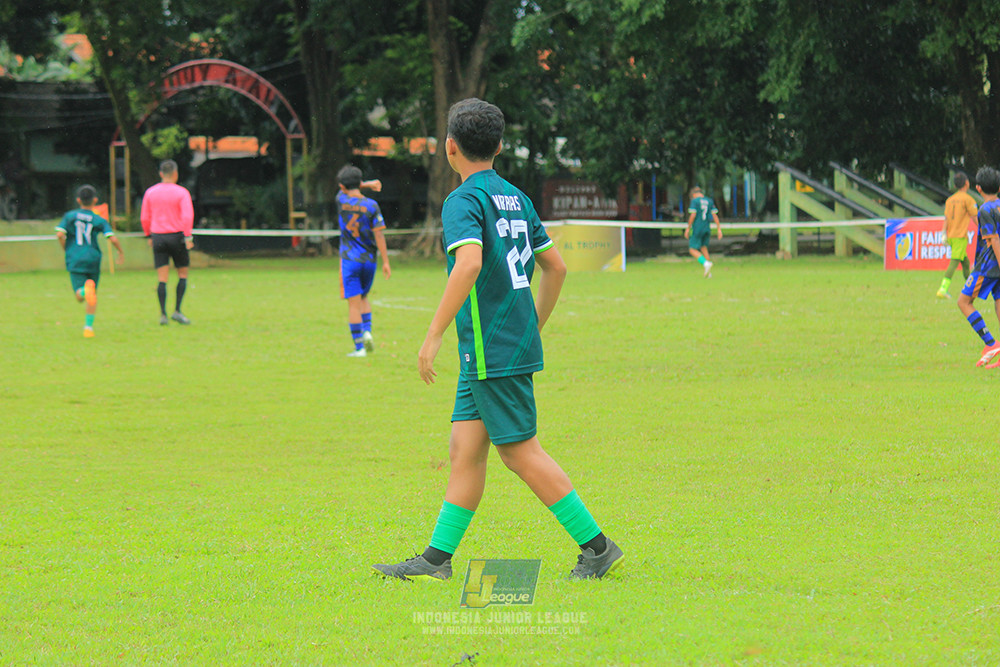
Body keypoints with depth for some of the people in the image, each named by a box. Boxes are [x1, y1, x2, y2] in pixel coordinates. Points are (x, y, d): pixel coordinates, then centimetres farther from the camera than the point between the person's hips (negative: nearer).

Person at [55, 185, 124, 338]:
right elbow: (113, 239, -7)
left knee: (79, 297, -9)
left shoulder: (69, 216, 5)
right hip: (93, 258, 1)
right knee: (93, 297, 16)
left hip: (74, 260, -1)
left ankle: (85, 290, -43)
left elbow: (59, 235, -5)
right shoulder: (99, 220, 3)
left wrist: (66, 250, 12)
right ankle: (88, 326, 13)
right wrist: (121, 252, 11)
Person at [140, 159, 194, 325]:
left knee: (162, 278, 2)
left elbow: (145, 218, 9)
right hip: (176, 235, -3)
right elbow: (187, 216, -15)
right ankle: (177, 311, 3)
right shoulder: (182, 193, -5)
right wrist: (188, 237, -15)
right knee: (183, 274, 11)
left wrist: (149, 236, 20)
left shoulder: (150, 193, 5)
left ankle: (163, 314, -5)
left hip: (158, 237, 3)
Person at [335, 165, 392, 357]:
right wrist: (386, 261, -4)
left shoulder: (341, 201, -3)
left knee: (354, 303, -2)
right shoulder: (371, 205, -5)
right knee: (363, 298, 21)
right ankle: (367, 332, 0)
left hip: (349, 260, -2)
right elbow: (379, 234, -7)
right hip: (369, 260, 2)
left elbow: (344, 189, 22)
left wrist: (367, 184, 21)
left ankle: (359, 348, -4)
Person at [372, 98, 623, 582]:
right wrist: (534, 328, 28)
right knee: (464, 449, 8)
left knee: (520, 453, -4)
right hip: (518, 342, 9)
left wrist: (434, 336, -25)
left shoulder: (464, 200, -12)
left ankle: (596, 546, -3)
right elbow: (555, 267, 19)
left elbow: (469, 263, -28)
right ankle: (436, 559, 7)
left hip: (491, 351, -9)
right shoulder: (515, 198, 14)